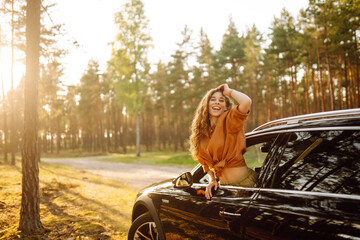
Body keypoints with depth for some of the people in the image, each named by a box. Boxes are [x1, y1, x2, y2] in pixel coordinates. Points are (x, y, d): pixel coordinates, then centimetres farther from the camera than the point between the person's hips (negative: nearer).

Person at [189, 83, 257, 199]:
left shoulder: (229, 120, -10)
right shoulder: (201, 131, 8)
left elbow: (246, 102, -30)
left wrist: (229, 91, -13)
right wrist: (212, 180, 4)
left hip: (245, 181, -5)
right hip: (224, 184, 5)